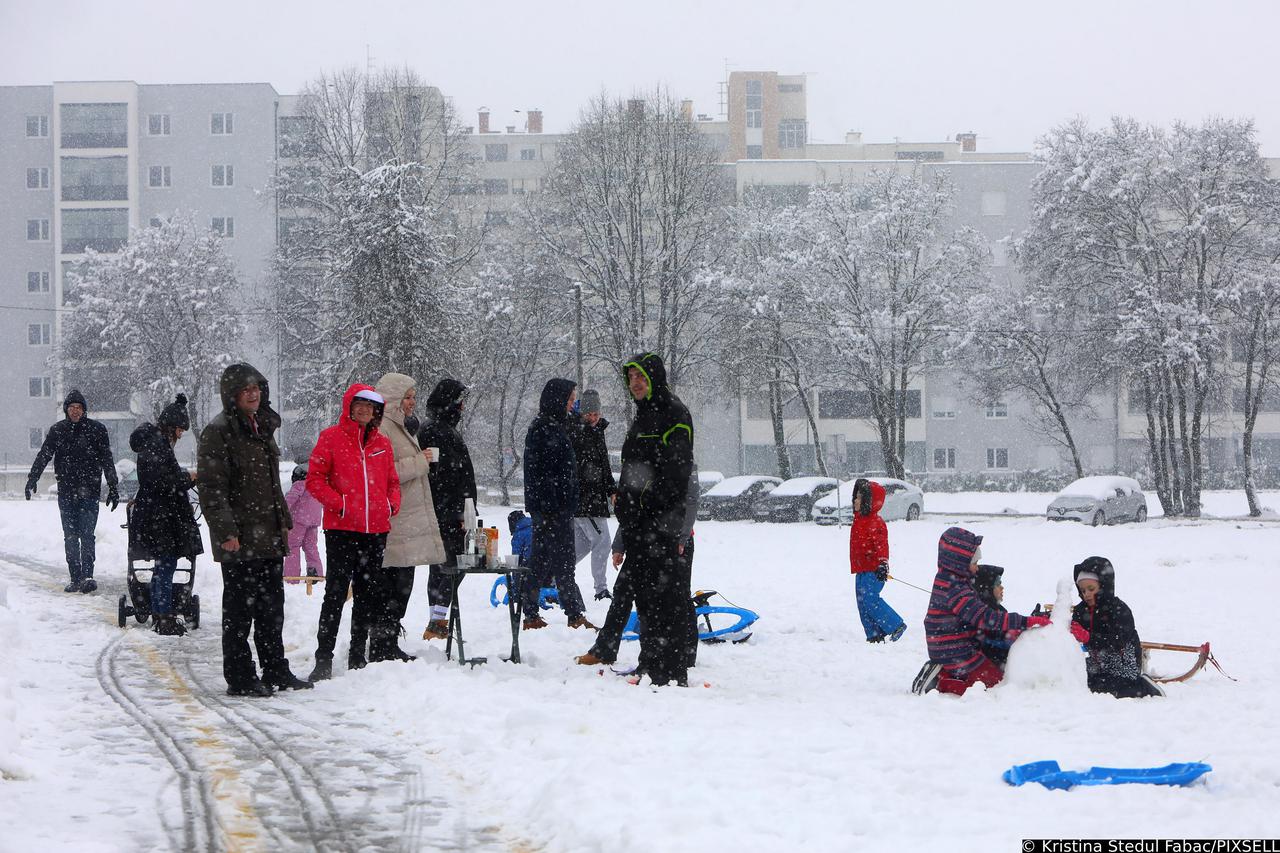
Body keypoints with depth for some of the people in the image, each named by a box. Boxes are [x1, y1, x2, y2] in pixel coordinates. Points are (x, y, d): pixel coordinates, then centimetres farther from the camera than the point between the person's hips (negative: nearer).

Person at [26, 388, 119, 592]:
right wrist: (32, 480, -4)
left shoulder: (96, 429, 1)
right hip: (66, 491, 3)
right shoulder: (57, 430, 8)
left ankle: (87, 576, -16)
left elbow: (107, 461, 3)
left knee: (87, 534, -12)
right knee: (70, 536, 4)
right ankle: (76, 578, 9)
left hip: (89, 491, -3)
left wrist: (113, 488, 0)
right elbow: (43, 456, 7)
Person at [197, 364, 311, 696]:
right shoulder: (218, 432, -10)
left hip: (270, 537, 8)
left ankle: (275, 671, 21)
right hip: (240, 539, -8)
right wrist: (225, 531, -21)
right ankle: (240, 678, 4)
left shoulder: (262, 428, 16)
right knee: (240, 609, -2)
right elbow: (210, 488, -15)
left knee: (272, 606, 13)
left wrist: (284, 520, 21)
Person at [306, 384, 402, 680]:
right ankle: (323, 659, -2)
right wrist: (340, 504, -15)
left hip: (376, 530, 5)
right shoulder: (331, 437, -1)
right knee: (336, 593, -6)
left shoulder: (382, 443, 14)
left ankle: (358, 658, 19)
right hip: (341, 530, -5)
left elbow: (392, 481, 22)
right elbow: (314, 479, -5)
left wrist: (392, 505, 2)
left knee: (369, 594, 10)